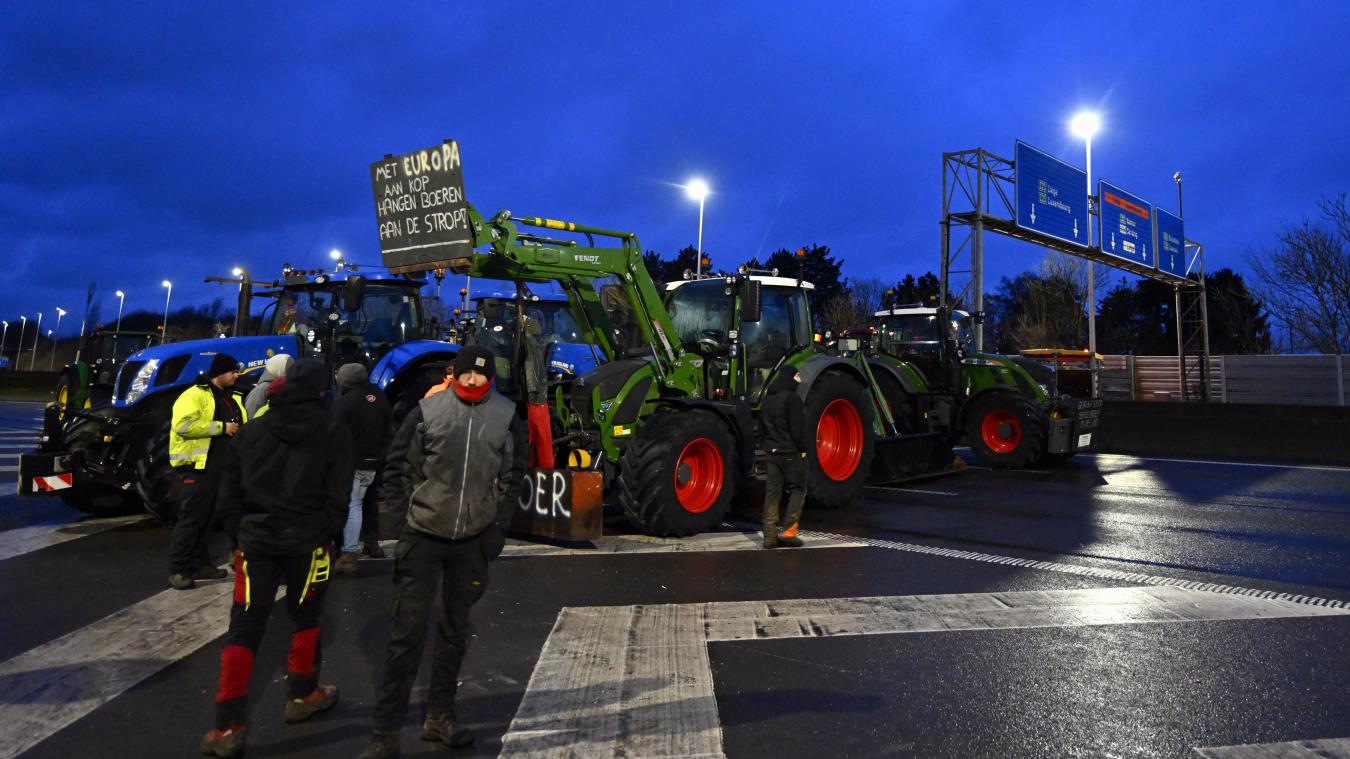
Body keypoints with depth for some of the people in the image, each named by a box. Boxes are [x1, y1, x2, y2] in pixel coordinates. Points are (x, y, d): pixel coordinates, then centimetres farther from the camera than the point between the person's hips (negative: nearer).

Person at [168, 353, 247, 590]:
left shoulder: (232, 399, 18)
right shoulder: (195, 395, -10)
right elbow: (183, 425, -23)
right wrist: (221, 427, -20)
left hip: (223, 468, 9)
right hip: (199, 466, -8)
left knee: (207, 518, 15)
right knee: (191, 519, -4)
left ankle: (200, 564, 23)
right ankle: (178, 569, 3)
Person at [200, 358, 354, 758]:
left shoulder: (254, 429, 6)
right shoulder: (334, 433, -5)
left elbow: (229, 488, 8)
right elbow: (336, 496, -8)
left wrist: (238, 533, 14)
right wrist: (327, 535, 5)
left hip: (256, 538, 3)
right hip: (307, 541, -2)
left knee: (244, 628, 5)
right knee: (306, 619, 17)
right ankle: (302, 695, 31)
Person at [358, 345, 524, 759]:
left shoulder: (506, 416, 1)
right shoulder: (428, 409, -5)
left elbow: (512, 476, 5)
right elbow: (397, 463, 2)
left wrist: (497, 527, 0)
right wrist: (407, 507, -5)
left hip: (473, 540, 2)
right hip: (423, 535, -2)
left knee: (455, 630, 14)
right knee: (408, 631, 0)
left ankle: (439, 716, 29)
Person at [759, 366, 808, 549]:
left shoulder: (768, 398, 11)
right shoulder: (791, 398, -14)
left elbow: (761, 426, 17)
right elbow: (797, 428, -16)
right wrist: (802, 448, -7)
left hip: (771, 452, 7)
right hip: (790, 452, -7)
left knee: (772, 492, 7)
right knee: (797, 489, 5)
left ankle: (770, 535, 7)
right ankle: (789, 531, -3)